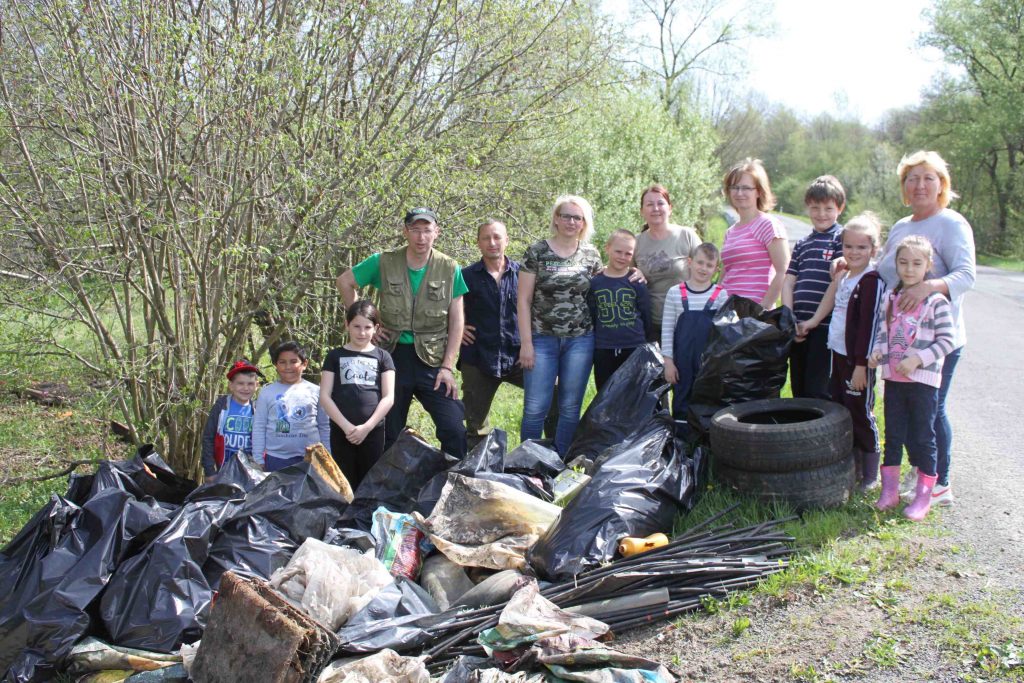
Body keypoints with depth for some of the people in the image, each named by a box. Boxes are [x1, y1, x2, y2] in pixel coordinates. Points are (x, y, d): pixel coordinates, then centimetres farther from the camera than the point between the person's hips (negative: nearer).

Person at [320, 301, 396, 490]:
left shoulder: (382, 357, 8)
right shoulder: (335, 356, 8)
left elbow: (388, 397, 1)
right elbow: (324, 396, 1)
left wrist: (367, 426, -10)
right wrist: (346, 426, -10)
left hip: (373, 431, 0)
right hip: (341, 431, 0)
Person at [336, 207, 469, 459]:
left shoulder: (450, 269, -3)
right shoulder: (383, 263, -3)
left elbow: (456, 321, 0)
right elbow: (344, 282, 9)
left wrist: (448, 367, -6)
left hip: (432, 360, 0)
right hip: (394, 355, 1)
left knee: (454, 429, -9)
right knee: (390, 434, 11)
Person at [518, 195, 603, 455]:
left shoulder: (591, 254, 7)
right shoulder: (536, 252, -1)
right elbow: (524, 300, -2)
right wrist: (526, 343, -7)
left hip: (581, 340, 3)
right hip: (542, 338, -2)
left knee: (570, 408, 8)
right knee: (535, 408, -2)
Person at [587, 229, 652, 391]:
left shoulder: (637, 283, -1)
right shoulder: (595, 283, 2)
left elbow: (647, 317, 3)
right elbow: (590, 317, 8)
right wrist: (590, 347, 7)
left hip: (634, 349, -1)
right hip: (603, 352, 1)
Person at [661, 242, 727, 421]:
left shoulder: (720, 294, 0)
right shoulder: (675, 293, 1)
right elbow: (667, 329, 3)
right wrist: (668, 361, 0)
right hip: (682, 361, 0)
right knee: (681, 402, 9)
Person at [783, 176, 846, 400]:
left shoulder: (842, 238, 0)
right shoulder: (802, 244, 19)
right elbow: (788, 282, 13)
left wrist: (815, 320, -15)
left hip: (825, 326, -6)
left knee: (818, 391, -7)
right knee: (799, 390, 12)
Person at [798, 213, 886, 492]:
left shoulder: (872, 281, -14)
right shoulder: (844, 276, 11)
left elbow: (868, 326, -17)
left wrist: (861, 365, -18)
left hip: (857, 358, -8)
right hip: (839, 353, 8)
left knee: (860, 414, -1)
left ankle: (869, 476, 10)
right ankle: (851, 468, 26)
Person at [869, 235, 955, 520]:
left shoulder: (936, 301, -8)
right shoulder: (891, 299, 8)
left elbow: (946, 341, -10)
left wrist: (917, 359, -19)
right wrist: (876, 352, -5)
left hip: (923, 380, -5)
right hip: (893, 378, 5)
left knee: (922, 438, 4)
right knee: (893, 436, 12)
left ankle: (923, 495, 15)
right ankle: (889, 491, 22)